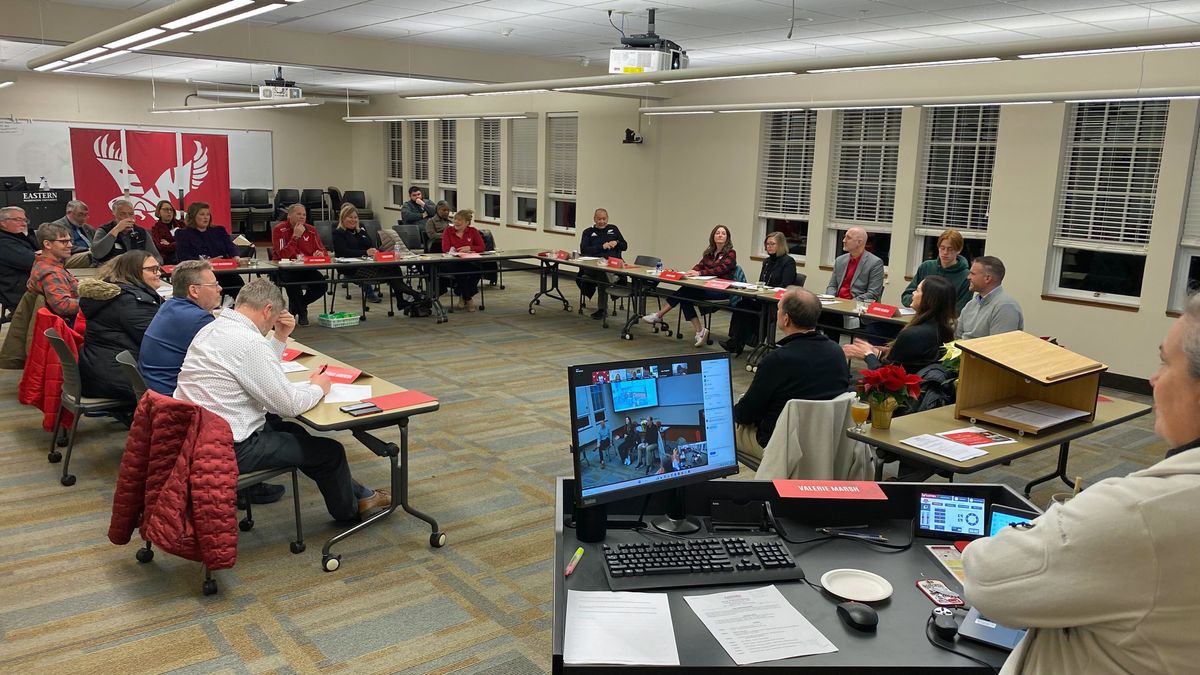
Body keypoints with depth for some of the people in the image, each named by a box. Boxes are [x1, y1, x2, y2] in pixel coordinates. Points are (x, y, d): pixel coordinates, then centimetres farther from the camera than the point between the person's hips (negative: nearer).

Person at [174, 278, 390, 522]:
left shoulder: (212, 328, 6)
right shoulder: (247, 342, -24)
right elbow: (290, 405, -19)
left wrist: (280, 337, 10)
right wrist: (318, 387, 0)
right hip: (229, 449, -10)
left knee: (294, 431, 26)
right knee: (330, 451, 5)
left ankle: (356, 493, 36)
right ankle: (349, 509, 33)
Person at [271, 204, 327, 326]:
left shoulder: (311, 230, 6)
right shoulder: (279, 230, -8)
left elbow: (322, 251, 7)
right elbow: (283, 255, -19)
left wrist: (320, 253, -18)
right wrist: (296, 236, -23)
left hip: (306, 269, 5)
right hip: (284, 269, -5)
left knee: (321, 284, -21)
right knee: (293, 282, -37)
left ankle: (295, 307, 7)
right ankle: (302, 312, -7)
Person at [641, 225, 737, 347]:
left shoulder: (731, 253, -2)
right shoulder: (709, 252, 19)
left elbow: (721, 269, -17)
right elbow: (700, 265, 8)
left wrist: (699, 273, -27)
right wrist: (692, 272, -16)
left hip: (722, 290, -7)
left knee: (685, 292, -22)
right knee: (684, 297, -18)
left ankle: (659, 315, -12)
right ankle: (700, 332, -16)